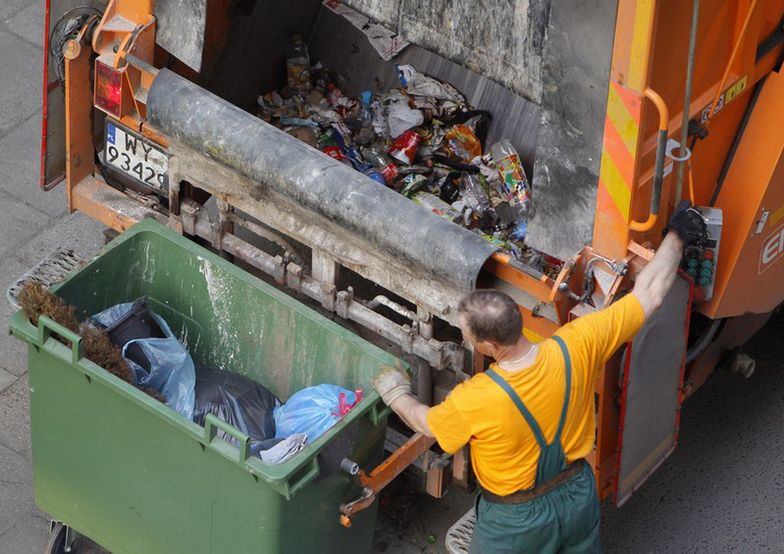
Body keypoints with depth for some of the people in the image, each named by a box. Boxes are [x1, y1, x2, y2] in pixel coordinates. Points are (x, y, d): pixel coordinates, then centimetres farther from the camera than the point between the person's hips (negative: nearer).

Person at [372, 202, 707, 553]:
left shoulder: (474, 401, -35)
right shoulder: (575, 348, -27)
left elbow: (428, 424, -10)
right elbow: (649, 295, -15)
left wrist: (397, 395, 11)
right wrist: (676, 236, -1)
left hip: (516, 522, -4)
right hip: (578, 496, 4)